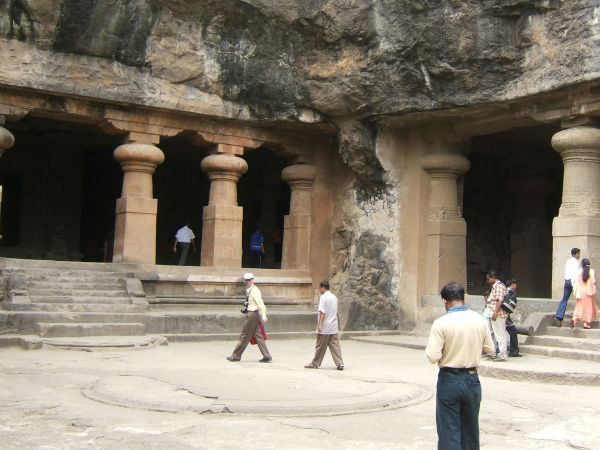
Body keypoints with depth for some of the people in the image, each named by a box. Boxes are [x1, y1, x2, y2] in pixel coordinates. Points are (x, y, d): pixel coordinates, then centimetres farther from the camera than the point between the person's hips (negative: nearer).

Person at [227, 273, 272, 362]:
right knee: (258, 336, 7)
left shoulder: (254, 290, -13)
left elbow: (260, 303, -20)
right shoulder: (249, 290, 16)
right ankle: (267, 356, 6)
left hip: (252, 315, -10)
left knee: (244, 336, -1)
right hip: (251, 314, 10)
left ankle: (236, 355, 8)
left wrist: (263, 316, -26)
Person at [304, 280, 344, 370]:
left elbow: (322, 312, -18)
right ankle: (340, 363, -5)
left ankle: (315, 363, 14)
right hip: (334, 327, 7)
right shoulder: (334, 297, 14)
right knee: (335, 345, 3)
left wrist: (320, 324, -20)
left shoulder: (323, 297, -11)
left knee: (320, 346, 4)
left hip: (324, 328, -7)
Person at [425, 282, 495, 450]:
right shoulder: (479, 320, -3)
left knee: (449, 430, 5)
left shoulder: (441, 323, -16)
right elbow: (490, 349, 6)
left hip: (449, 380, -4)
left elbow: (433, 357, -19)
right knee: (470, 429, 21)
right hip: (472, 379, 4)